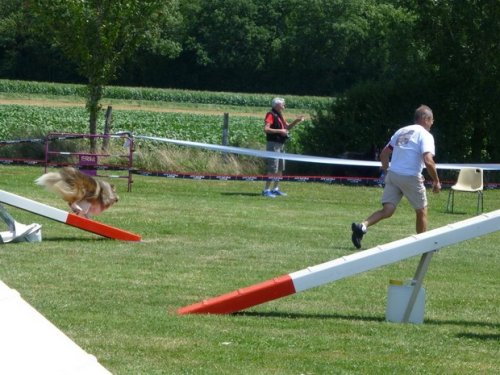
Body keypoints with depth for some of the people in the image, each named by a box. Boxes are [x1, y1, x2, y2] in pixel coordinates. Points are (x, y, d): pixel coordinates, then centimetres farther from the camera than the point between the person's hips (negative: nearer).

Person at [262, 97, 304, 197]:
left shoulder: (279, 116, 16)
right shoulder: (271, 115, -12)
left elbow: (287, 127, 25)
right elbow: (266, 129, -22)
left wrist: (296, 121, 11)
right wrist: (280, 131, -23)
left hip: (281, 145, 10)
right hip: (273, 144, -10)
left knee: (280, 168, 13)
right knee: (273, 168, -12)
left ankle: (275, 189, 21)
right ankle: (266, 190, -9)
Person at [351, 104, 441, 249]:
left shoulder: (401, 131, 16)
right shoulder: (425, 135, -6)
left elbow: (384, 154, 19)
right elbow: (428, 161, -18)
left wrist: (386, 171, 29)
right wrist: (436, 181, -9)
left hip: (393, 175, 6)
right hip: (411, 177, -6)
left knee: (387, 210, -1)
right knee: (421, 211, 14)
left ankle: (362, 226, -24)